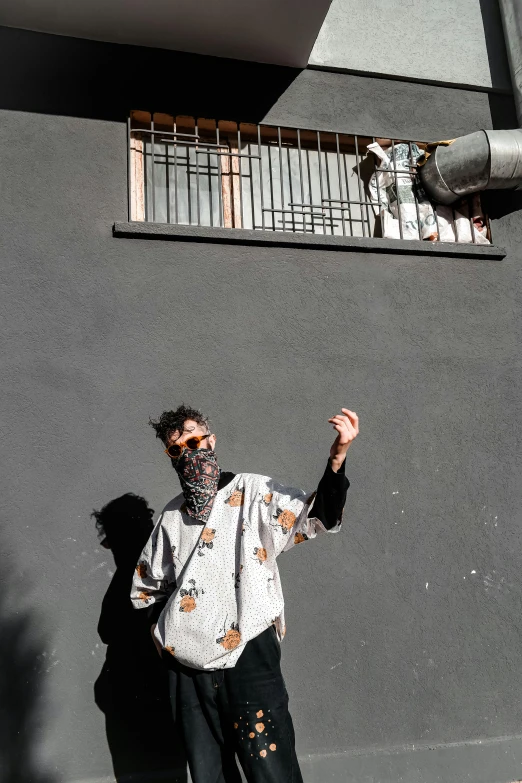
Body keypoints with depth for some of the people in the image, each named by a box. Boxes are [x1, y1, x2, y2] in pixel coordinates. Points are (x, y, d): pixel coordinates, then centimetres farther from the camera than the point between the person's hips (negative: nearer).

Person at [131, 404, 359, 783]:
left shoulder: (253, 492, -4)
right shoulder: (172, 515, 10)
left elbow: (317, 516, -20)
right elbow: (146, 586, 25)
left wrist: (337, 457, -36)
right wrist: (164, 625, 10)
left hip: (247, 655, -5)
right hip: (187, 666, 5)